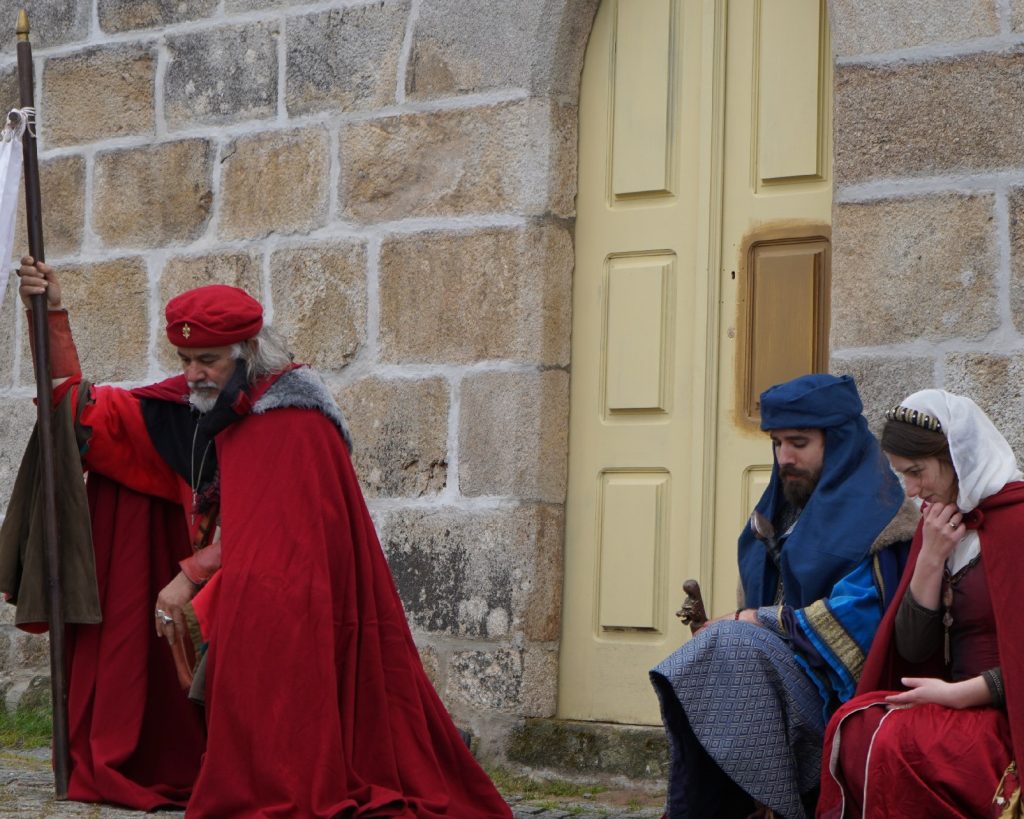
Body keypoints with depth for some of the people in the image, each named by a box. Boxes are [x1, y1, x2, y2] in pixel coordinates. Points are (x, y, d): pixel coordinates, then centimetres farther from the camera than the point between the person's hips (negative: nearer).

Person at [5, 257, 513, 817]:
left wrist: (192, 577, -20)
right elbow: (87, 415, 13)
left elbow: (270, 528, -18)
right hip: (227, 593, 7)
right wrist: (52, 318, 9)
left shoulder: (292, 420, -14)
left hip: (288, 607, -7)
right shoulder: (190, 404, 7)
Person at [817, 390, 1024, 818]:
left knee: (896, 744, -30)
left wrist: (958, 693, -13)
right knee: (851, 726, -21)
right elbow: (912, 649, 8)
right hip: (957, 706, 7)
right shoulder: (941, 524, 13)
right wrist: (931, 557, -3)